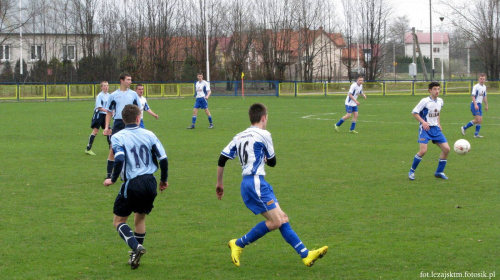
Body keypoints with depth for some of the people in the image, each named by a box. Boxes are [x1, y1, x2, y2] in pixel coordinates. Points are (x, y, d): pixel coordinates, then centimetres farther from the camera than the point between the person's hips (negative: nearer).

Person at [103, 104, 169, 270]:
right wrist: (164, 180, 16)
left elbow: (119, 160, -16)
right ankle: (136, 256, 22)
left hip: (132, 184, -4)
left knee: (118, 221, 9)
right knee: (140, 218, 24)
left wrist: (112, 180, -1)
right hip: (150, 182, 4)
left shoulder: (117, 137, -2)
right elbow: (163, 158, 2)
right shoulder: (149, 135, 7)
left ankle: (136, 246, -15)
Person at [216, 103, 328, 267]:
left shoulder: (239, 137, 16)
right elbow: (272, 162, 5)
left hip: (247, 184, 9)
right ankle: (238, 244, -1)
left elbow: (222, 160, 11)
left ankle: (306, 255, 1)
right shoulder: (263, 135, -4)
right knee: (275, 222, -10)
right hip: (256, 182, -9)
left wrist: (219, 183, 20)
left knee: (282, 218, 5)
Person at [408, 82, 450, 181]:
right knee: (423, 150, -21)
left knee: (446, 149, -2)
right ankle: (412, 171, -1)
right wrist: (423, 122, -21)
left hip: (435, 128, 7)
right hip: (425, 128, -7)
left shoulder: (440, 101, 7)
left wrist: (439, 124, 13)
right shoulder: (425, 101, -13)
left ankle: (439, 172, 13)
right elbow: (414, 113, -10)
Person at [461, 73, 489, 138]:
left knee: (480, 120, 3)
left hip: (480, 105, 8)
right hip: (474, 104, -8)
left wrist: (486, 105, 22)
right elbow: (472, 96, -17)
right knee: (477, 120, -13)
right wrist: (475, 105, -25)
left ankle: (476, 134, 10)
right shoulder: (476, 86, -12)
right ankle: (464, 128, -1)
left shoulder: (484, 87, 11)